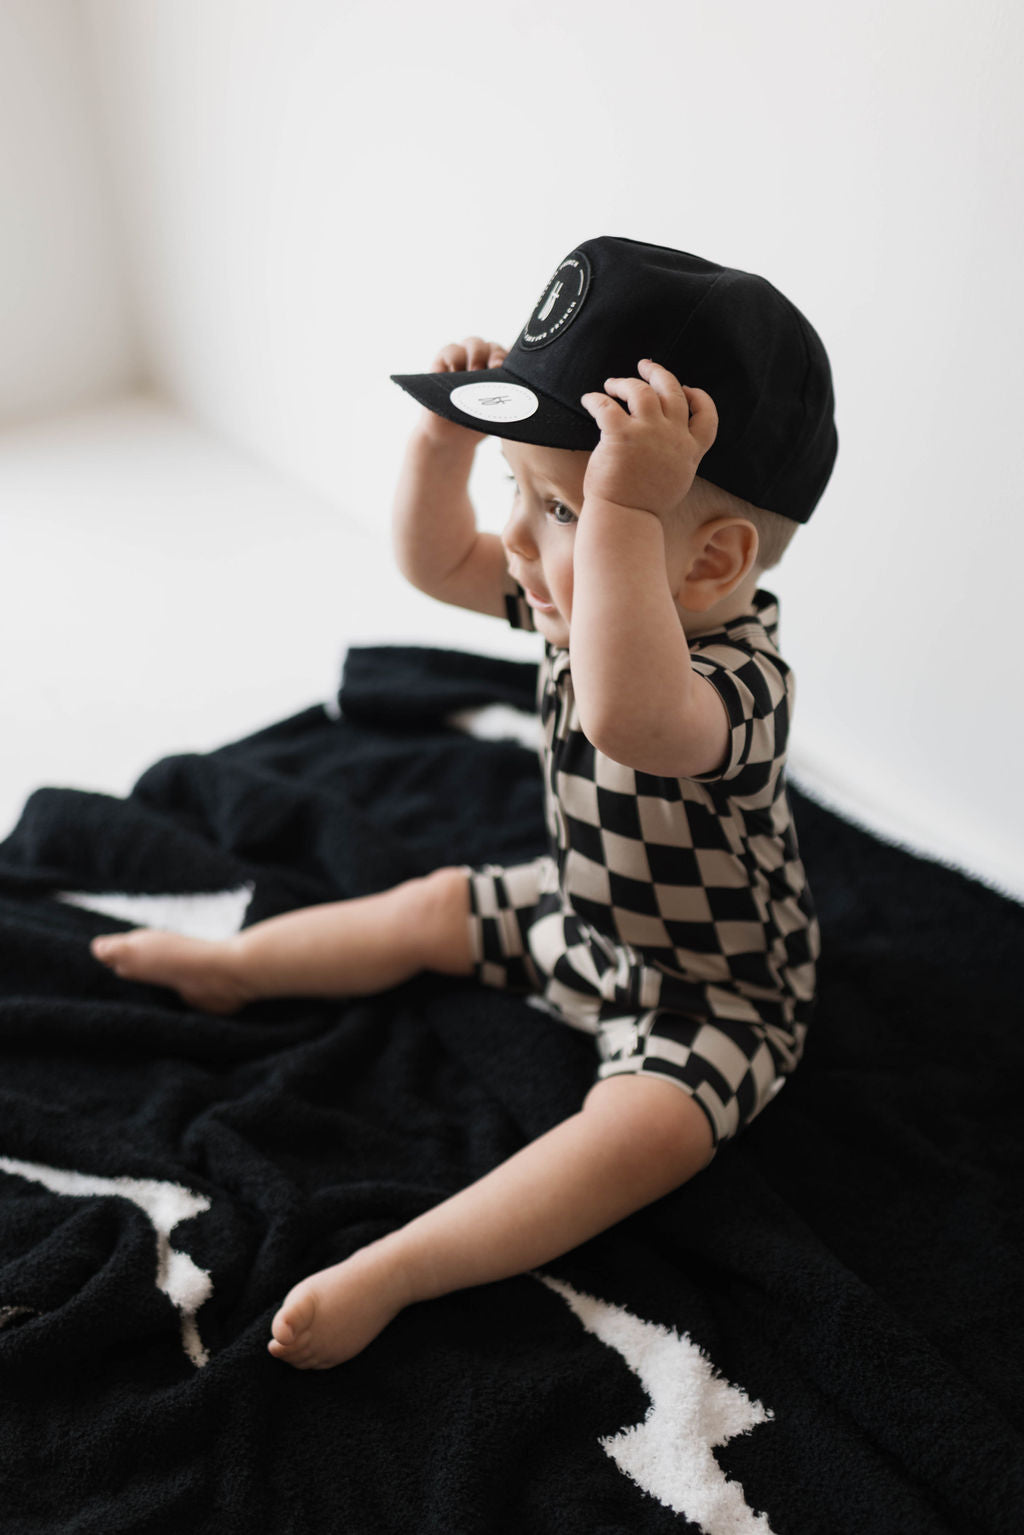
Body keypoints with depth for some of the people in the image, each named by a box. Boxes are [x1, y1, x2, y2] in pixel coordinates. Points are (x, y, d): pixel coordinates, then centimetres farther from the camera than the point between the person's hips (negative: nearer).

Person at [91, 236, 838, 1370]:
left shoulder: (736, 677, -39)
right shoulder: (583, 592, -12)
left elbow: (628, 718, -64)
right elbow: (436, 561, -1)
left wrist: (626, 507, -64)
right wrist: (450, 434, -17)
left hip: (711, 987, -7)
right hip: (580, 912, 8)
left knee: (648, 1126, -31)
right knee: (428, 908, 14)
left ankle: (392, 1271, -33)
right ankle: (228, 964, 32)